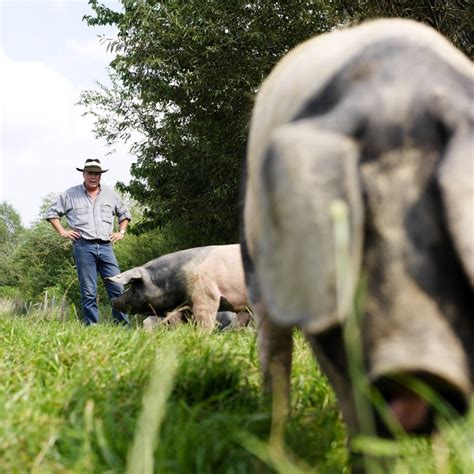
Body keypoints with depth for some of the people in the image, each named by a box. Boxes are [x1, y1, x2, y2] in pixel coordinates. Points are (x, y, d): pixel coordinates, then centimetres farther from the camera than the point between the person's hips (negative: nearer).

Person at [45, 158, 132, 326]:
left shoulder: (110, 194, 16)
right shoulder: (70, 194, 8)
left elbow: (124, 214, 29)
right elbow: (52, 213, 14)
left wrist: (121, 232, 16)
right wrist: (62, 232, 4)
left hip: (106, 247, 3)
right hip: (83, 247, -2)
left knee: (117, 288, -4)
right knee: (88, 292, -3)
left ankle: (124, 326, 0)